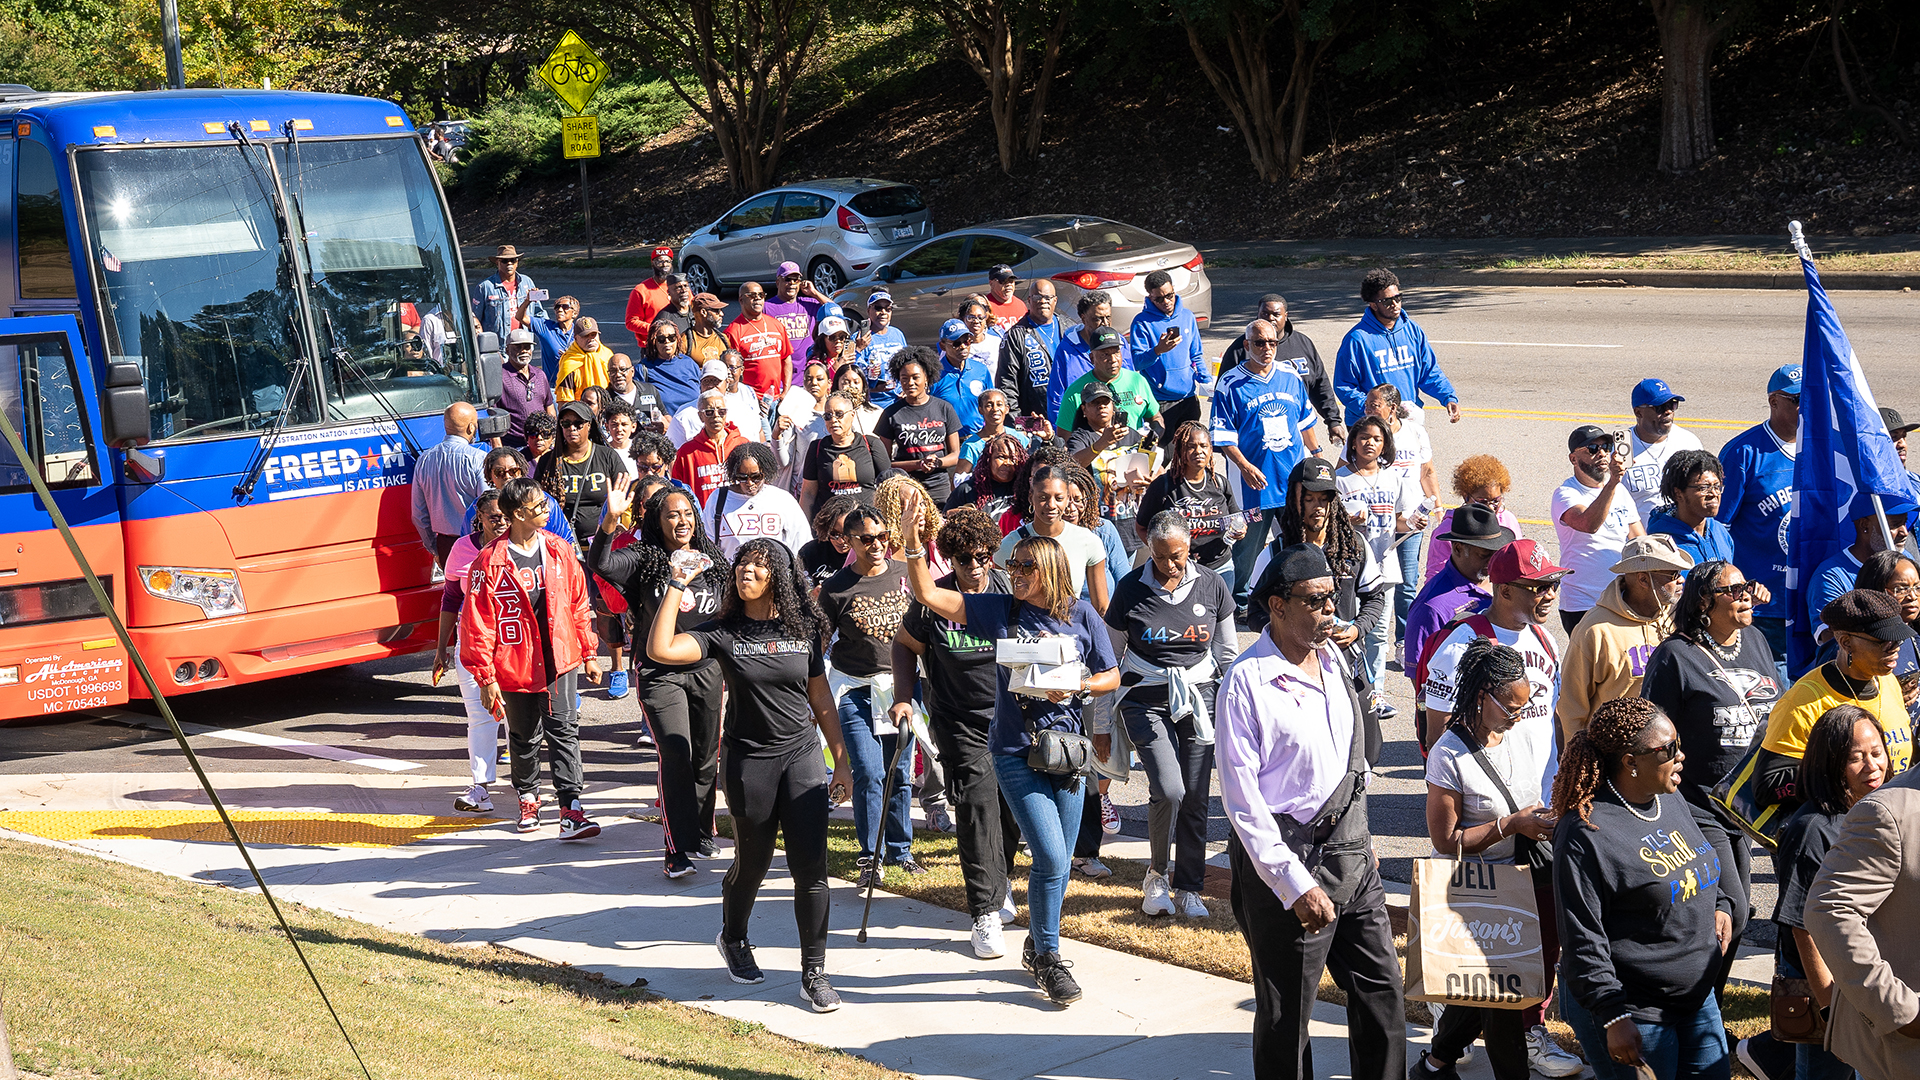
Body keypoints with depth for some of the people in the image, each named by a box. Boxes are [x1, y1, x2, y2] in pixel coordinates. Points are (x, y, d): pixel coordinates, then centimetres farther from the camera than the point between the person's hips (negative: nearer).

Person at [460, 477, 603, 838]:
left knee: (564, 731, -8)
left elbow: (579, 605, 11)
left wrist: (589, 653, 13)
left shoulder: (560, 551, 1)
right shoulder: (490, 563, -12)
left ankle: (571, 809, -11)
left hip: (560, 661, 2)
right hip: (515, 667, -2)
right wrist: (485, 678, -10)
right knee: (524, 738, 15)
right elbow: (477, 624, -9)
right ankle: (528, 798, 37)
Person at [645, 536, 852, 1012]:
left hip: (803, 754, 1)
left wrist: (841, 759, 11)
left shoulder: (804, 629, 3)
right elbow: (660, 650, -20)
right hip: (749, 761, -1)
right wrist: (677, 586, -19)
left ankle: (814, 973, 3)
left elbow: (820, 696, 11)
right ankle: (733, 939, 42)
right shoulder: (724, 632, -5)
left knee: (811, 866, -5)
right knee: (753, 862, 12)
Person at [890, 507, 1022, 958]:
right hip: (961, 725, -3)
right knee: (978, 810, -11)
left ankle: (1001, 882, 38)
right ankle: (986, 914, -7)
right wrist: (904, 696, -4)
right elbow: (904, 644, 5)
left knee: (1012, 808, 10)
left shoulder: (1007, 589, -4)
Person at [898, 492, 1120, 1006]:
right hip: (1015, 752, -2)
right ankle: (1049, 958, 6)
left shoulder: (1081, 616, 1)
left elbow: (1111, 676, 8)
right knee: (1050, 858, -11)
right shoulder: (999, 610, -2)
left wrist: (1077, 687, -11)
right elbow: (928, 595, -7)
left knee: (1058, 862, 11)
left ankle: (1038, 946, 33)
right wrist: (913, 545, -20)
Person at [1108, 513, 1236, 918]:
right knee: (1168, 790, -17)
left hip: (1198, 698, 2)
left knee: (1196, 797, 0)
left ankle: (1188, 889, 14)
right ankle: (1156, 875, 6)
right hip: (1146, 699, -2)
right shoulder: (1130, 589, -4)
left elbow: (1228, 653, 13)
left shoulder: (1211, 586, 1)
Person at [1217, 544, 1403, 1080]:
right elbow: (1242, 800, -17)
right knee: (1287, 1014, 3)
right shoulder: (1247, 682, -15)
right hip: (1286, 856, -7)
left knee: (1382, 990, 10)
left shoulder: (1333, 660, 8)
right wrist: (1296, 885, -20)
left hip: (1349, 849, 7)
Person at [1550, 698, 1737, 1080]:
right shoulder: (1587, 834, -20)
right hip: (1633, 1014, -8)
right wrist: (1612, 1017, -21)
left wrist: (1723, 904, 7)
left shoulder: (1671, 802, 6)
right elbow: (1582, 941, -20)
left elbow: (1705, 863, 27)